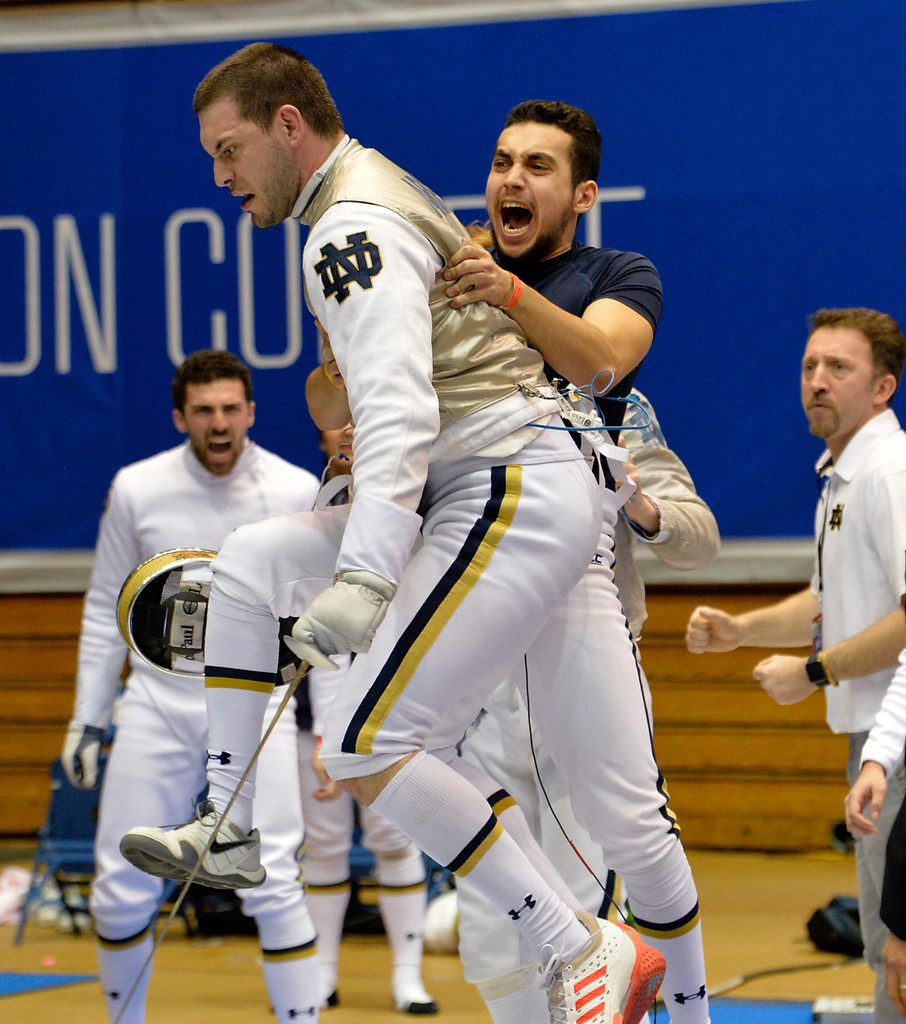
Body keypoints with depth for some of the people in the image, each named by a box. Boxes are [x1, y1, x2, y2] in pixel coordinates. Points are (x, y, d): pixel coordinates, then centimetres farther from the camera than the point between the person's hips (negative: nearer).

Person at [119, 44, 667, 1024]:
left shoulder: (352, 227, -13)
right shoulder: (379, 199, 19)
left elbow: (399, 413, -27)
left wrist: (362, 582, -36)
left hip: (516, 496, -11)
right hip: (486, 494, 11)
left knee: (365, 750, -15)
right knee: (247, 563, 17)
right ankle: (230, 830, 22)